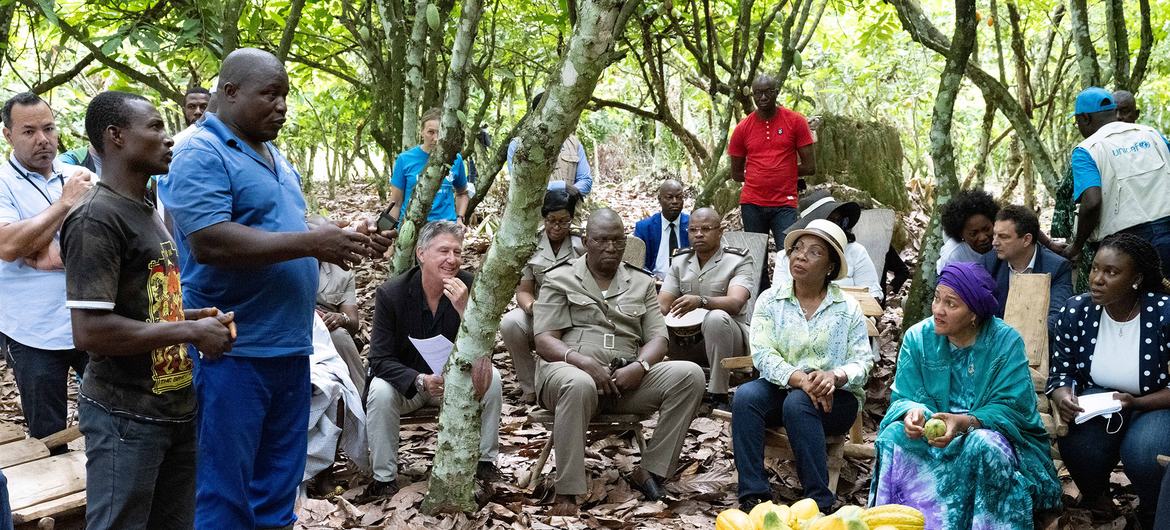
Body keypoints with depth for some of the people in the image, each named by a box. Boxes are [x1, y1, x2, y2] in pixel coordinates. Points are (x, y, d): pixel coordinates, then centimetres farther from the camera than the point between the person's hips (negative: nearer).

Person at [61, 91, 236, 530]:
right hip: (125, 415, -8)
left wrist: (193, 316, 5)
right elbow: (90, 331, -24)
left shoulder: (145, 211, 12)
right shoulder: (96, 219, -16)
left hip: (174, 406, 8)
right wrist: (190, 332, -17)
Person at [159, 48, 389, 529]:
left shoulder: (275, 158, 17)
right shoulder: (201, 156, -12)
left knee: (278, 484, 17)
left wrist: (344, 241, 5)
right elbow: (209, 242, -25)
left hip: (289, 348, 9)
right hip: (231, 353, -9)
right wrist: (312, 243, -22)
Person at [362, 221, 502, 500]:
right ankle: (384, 478, -15)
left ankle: (485, 461, -7)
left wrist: (464, 308, -34)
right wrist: (420, 380, -37)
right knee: (380, 391, -32)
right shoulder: (391, 293, -17)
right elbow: (380, 360, -19)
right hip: (406, 381, -1)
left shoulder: (470, 288, -14)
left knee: (491, 378, -25)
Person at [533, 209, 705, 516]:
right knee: (579, 384, -41)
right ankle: (567, 492, -34)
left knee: (690, 374, -20)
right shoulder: (560, 279, 9)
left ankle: (649, 470, -16)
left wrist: (639, 366, -14)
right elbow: (545, 341, -1)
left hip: (627, 378, 4)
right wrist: (585, 362, -20)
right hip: (569, 369, -4)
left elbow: (658, 338, 10)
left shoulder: (641, 282, 18)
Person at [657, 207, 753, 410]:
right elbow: (662, 305, 2)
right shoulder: (680, 260, 9)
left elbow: (735, 302, -26)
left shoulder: (738, 261, -7)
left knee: (716, 318, -37)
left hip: (731, 336, -4)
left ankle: (718, 395, -28)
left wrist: (700, 301, -45)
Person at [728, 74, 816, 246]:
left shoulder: (795, 121, 1)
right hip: (752, 204, 2)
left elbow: (810, 167, 0)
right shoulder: (742, 129, 5)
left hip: (785, 205, -2)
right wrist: (784, 172, 8)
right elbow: (737, 174, 11)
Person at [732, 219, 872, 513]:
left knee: (797, 403, -35)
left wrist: (834, 376, -28)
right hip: (781, 388, 2)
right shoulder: (770, 300, 4)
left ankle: (819, 503, -29)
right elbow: (762, 354, -8)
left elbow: (862, 361, -5)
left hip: (834, 397, -2)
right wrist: (799, 378, -25)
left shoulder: (848, 307, 2)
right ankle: (753, 497, -29)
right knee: (745, 395, -29)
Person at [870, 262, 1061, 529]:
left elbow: (1012, 408, -16)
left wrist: (964, 422, -34)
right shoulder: (917, 337, -2)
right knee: (894, 435, -26)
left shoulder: (1006, 342, -11)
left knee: (984, 446, -36)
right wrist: (913, 412, -29)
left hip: (987, 431, -2)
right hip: (932, 434, 2)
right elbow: (902, 398, -3)